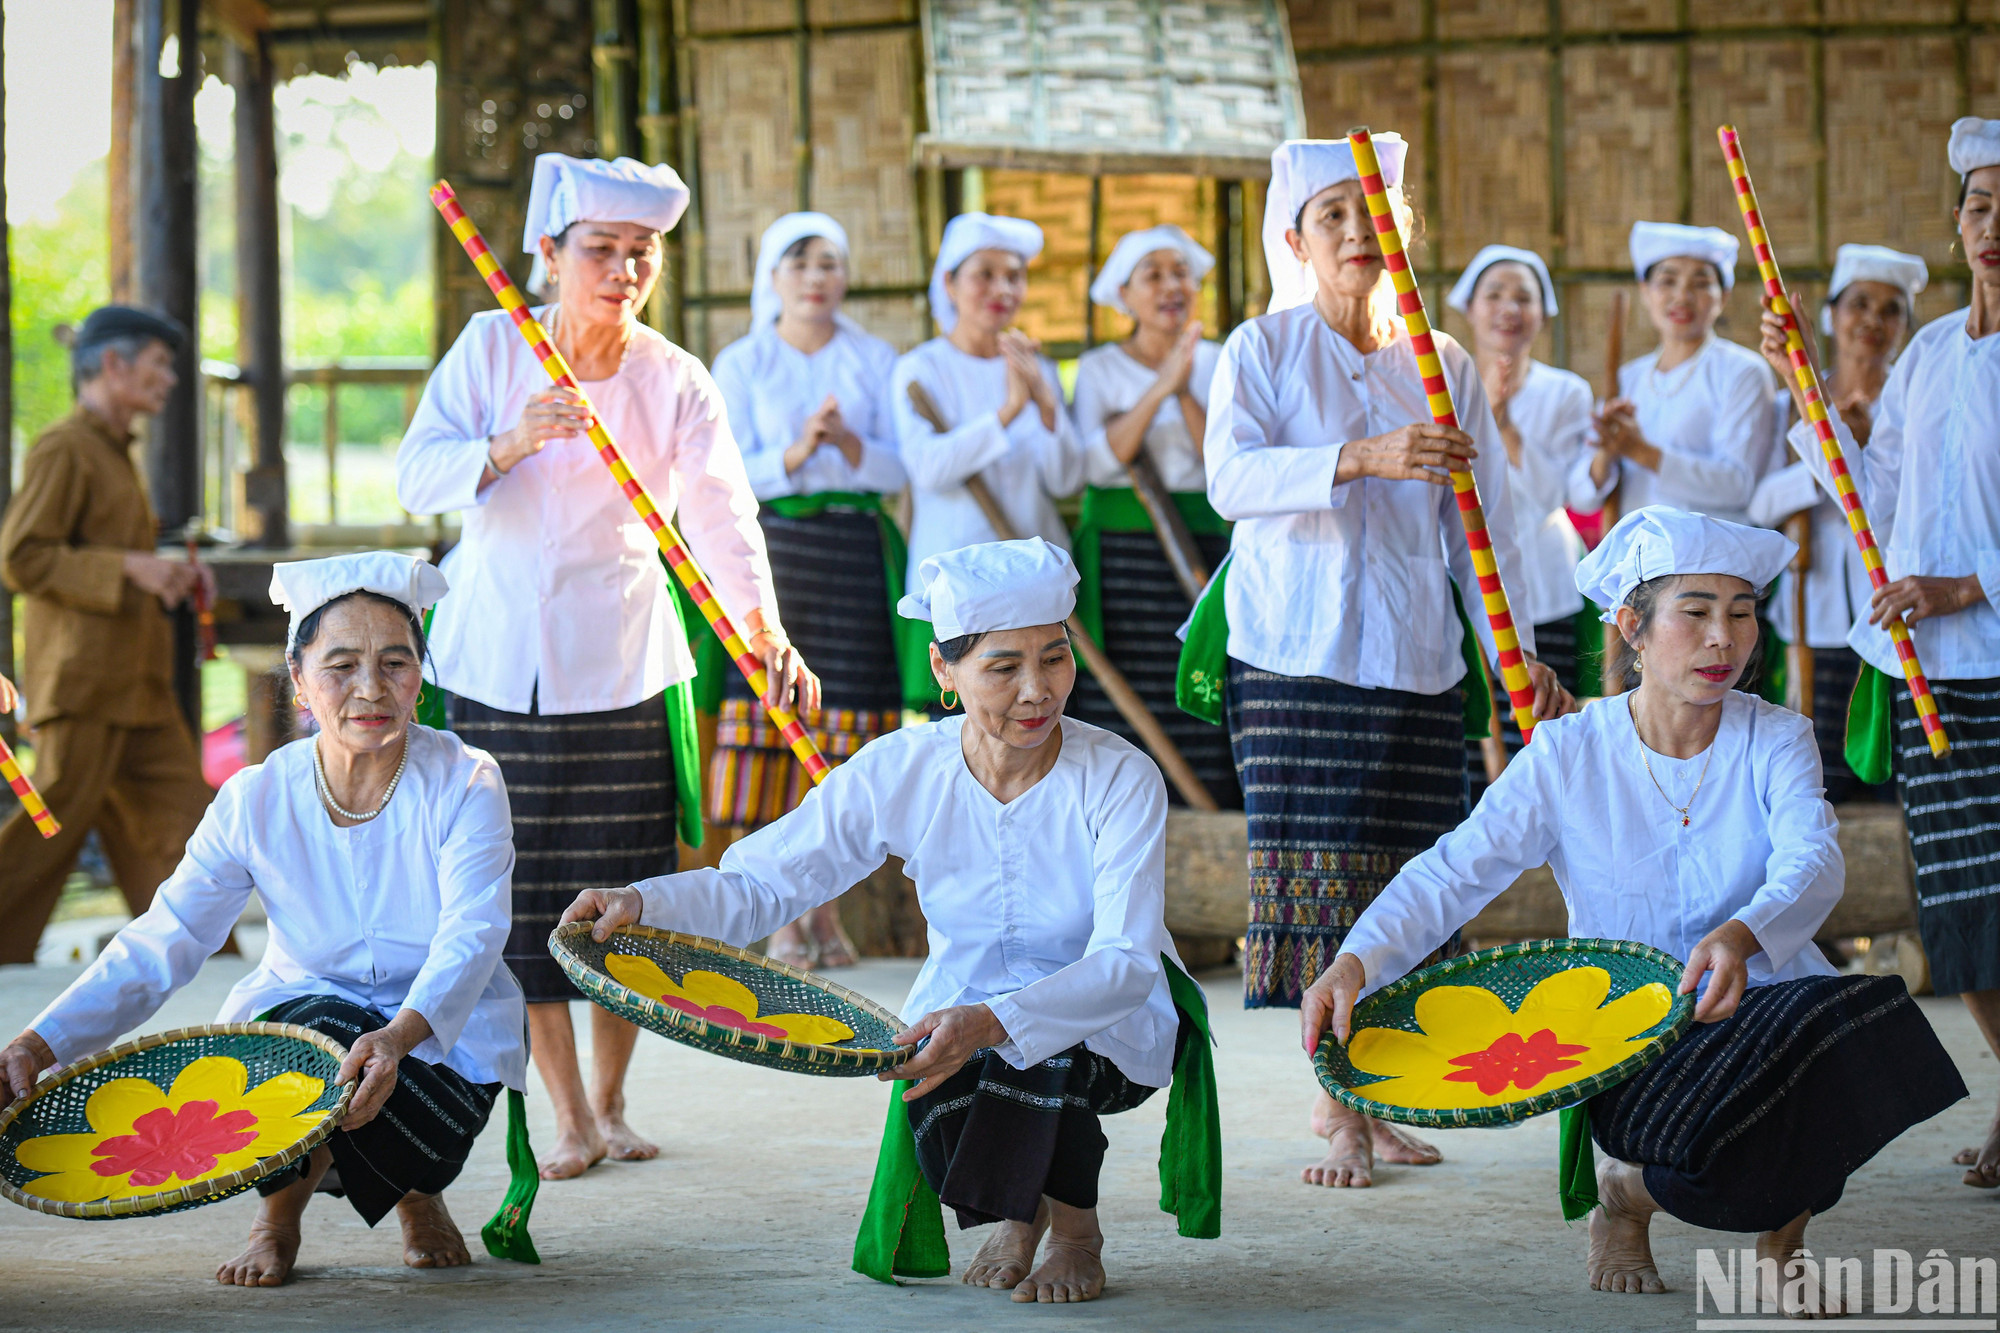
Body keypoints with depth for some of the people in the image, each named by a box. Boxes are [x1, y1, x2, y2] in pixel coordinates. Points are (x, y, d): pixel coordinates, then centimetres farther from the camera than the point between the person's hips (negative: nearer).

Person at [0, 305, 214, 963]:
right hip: (82, 680, -9)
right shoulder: (63, 450, -10)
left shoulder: (114, 453, 20)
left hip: (134, 685, 9)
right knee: (56, 821, -7)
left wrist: (168, 577, 13)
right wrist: (128, 567, -18)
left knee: (182, 808, 5)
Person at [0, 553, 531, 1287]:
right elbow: (158, 946, -10)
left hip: (444, 1040, -2)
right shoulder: (255, 801, -8)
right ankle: (280, 1211, -1)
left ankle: (418, 1192, 5)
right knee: (316, 1027, -34)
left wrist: (399, 1035, -48)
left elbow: (470, 939, -26)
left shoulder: (465, 785, -14)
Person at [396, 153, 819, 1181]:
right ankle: (570, 1118, 9)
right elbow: (417, 477, -10)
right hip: (496, 661, 0)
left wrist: (764, 628, -33)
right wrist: (509, 444, -29)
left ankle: (611, 1103, 21)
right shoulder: (492, 346, -2)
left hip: (624, 663, 0)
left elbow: (719, 512, -17)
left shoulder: (675, 381, -3)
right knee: (523, 895, -1)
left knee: (625, 890, 3)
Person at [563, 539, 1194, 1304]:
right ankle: (1014, 1208, 7)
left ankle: (1074, 1225, -5)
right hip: (960, 1017, 3)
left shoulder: (1119, 780, -23)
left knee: (1043, 1041, -37)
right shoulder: (903, 772, -13)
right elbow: (764, 883, -9)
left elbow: (1125, 962, -33)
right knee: (934, 1097, -32)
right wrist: (643, 903, -29)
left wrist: (995, 1022, -50)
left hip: (1111, 1034, -3)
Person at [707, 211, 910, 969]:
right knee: (772, 716, -7)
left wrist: (851, 445, -14)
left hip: (855, 553, 1)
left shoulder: (875, 361, 12)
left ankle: (828, 910, 7)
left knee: (844, 727, -2)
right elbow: (729, 474, 0)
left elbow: (900, 469, 5)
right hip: (771, 549, -1)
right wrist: (795, 455, -17)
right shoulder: (741, 364, 8)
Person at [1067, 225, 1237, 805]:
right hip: (1120, 555, -1)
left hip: (1204, 552, 1)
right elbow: (1095, 463, -8)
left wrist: (1187, 395, -12)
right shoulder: (1099, 369, 6)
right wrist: (1159, 389, -14)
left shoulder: (1220, 365, 10)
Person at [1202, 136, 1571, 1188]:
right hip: (1296, 655, -3)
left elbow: (1483, 523, 12)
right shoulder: (1263, 351, 2)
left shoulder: (1442, 364, 12)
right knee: (1320, 870, -8)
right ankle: (1337, 1117, -3)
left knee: (1402, 880, 0)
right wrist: (1360, 457, -29)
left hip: (1414, 661, 3)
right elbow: (1231, 477, -15)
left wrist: (1517, 652, 3)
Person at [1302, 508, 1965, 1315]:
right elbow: (1453, 873, -9)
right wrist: (1355, 961, -28)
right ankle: (1624, 1195, 7)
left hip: (1764, 1009, 2)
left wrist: (1741, 936, -44)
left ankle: (1781, 1242, -2)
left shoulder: (1775, 742, 0)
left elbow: (1812, 863, -20)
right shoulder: (1568, 757, -1)